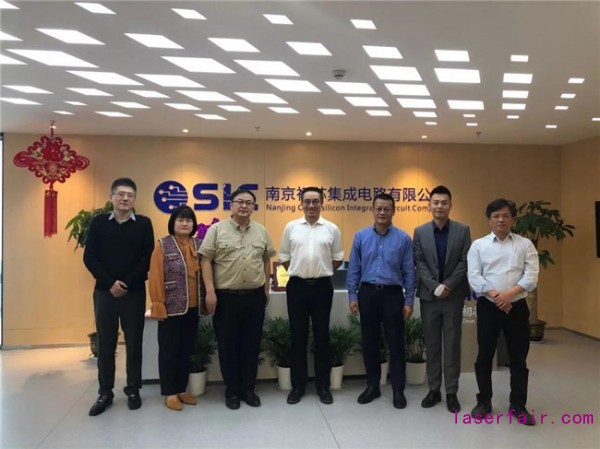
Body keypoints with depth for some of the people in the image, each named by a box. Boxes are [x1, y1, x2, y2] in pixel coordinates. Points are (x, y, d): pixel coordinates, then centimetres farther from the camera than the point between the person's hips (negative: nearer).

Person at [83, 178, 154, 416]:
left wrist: (127, 283, -13)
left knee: (134, 343, 7)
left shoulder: (144, 223, 1)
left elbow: (148, 258, -4)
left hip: (134, 293, -1)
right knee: (105, 344, 8)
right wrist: (109, 282, -12)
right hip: (104, 291, 1)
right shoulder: (98, 222, 4)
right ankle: (105, 392, 21)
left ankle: (133, 390, 20)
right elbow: (89, 257, -1)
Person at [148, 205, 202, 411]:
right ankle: (169, 393, 17)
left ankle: (182, 389, 25)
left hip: (193, 308, 5)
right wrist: (158, 305, -12)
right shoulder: (163, 246, -6)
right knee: (169, 351, 5)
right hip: (171, 308, -4)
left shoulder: (199, 245, 7)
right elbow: (155, 277, -9)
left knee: (186, 351, 13)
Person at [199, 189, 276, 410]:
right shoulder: (217, 230, -3)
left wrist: (265, 289, 11)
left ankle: (248, 389, 24)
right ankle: (232, 390, 21)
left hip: (255, 296, 3)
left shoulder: (261, 231, 7)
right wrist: (210, 291, -12)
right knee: (228, 345, 6)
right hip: (226, 297, -3)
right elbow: (206, 261, -6)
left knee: (251, 345, 10)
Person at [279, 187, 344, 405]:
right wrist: (298, 272, 8)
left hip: (322, 287, 0)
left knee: (322, 337, 7)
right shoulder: (291, 227, 3)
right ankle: (298, 385, 18)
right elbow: (284, 256, 10)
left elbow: (338, 258, 9)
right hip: (297, 286, 0)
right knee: (298, 337, 7)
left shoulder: (332, 229, 2)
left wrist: (321, 272, 8)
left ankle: (323, 386, 19)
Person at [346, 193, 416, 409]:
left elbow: (409, 272, 0)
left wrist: (409, 301, -3)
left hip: (393, 294, -1)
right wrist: (352, 296, -1)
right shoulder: (361, 236, 2)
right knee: (369, 343, 10)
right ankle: (372, 386, 24)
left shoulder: (403, 238, -1)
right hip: (367, 293, 2)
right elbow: (354, 269, 4)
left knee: (396, 344, 4)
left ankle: (398, 390, 17)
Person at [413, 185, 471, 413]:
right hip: (429, 296, 1)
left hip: (454, 296, -1)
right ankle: (433, 389, 19)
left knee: (452, 345, 5)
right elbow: (419, 263, -2)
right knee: (431, 344, 8)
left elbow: (465, 262, -5)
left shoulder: (462, 230, 0)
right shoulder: (420, 231, 3)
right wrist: (434, 287, -14)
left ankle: (451, 392, 15)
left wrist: (448, 285, -14)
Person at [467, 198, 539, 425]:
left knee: (518, 358, 7)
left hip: (517, 307, 0)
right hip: (488, 307, 0)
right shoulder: (478, 245, 3)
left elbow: (531, 276, -5)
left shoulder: (525, 244, 4)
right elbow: (474, 277, -5)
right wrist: (495, 296, -16)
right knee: (484, 356, 7)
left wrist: (509, 294, -18)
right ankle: (484, 402, 22)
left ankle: (518, 406, 20)